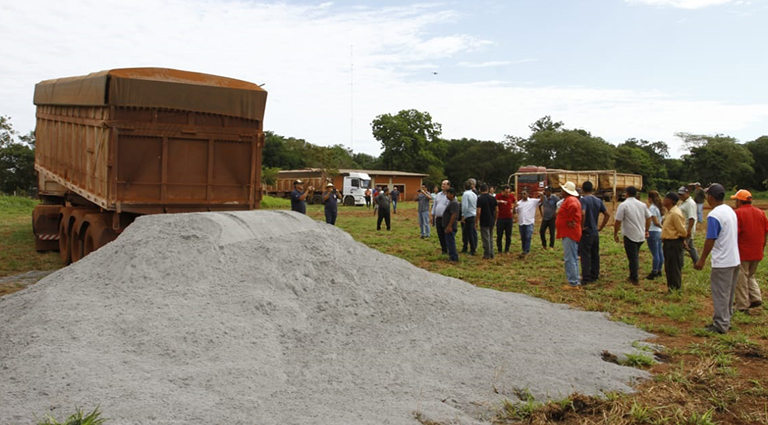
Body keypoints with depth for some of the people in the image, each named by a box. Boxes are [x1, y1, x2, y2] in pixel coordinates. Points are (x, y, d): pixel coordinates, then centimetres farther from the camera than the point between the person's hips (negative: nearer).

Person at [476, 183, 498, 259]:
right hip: (491, 221, 6)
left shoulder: (480, 199, -13)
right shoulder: (493, 198, 3)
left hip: (484, 222, -6)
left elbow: (479, 212, -17)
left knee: (486, 239, 1)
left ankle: (487, 255, 5)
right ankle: (491, 254, 19)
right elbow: (496, 210, 6)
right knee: (491, 238, 15)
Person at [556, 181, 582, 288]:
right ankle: (576, 281, 23)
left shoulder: (570, 200, -16)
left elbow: (573, 207, -37)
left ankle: (573, 283, -6)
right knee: (573, 258, 16)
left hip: (569, 234, -11)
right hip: (570, 234, 11)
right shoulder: (571, 199, 18)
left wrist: (570, 220, -26)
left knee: (569, 259, -8)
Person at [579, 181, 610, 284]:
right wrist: (601, 227, 10)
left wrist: (581, 226, -18)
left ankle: (586, 278, -2)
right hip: (595, 233, 7)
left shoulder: (583, 200, -14)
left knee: (585, 256, -3)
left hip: (586, 233, -7)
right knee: (595, 255, 15)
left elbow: (582, 213, -30)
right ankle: (595, 276, 24)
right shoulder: (598, 201, 7)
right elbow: (607, 214, 7)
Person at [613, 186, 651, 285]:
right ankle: (633, 276, 25)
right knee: (636, 256, 19)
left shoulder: (623, 205, -12)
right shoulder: (642, 205, 6)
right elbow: (648, 218, 14)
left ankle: (634, 279, 7)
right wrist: (646, 230, 25)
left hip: (630, 236, -6)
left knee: (632, 258, 1)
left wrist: (615, 234, -4)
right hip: (641, 235, 6)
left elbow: (618, 221, -14)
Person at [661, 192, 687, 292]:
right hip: (668, 242, 10)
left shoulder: (675, 213, -22)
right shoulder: (669, 212, 9)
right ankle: (671, 287, 30)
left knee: (675, 268, 1)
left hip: (674, 244, -10)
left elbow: (683, 231, -21)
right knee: (668, 267, 18)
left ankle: (676, 290, 11)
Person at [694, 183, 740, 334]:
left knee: (720, 294, 0)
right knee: (728, 294, 17)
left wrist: (701, 260, -11)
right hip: (735, 260, 9)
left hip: (722, 262, -9)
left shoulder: (714, 216, -18)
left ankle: (721, 325, 5)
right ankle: (726, 320, 26)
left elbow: (710, 241, -19)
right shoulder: (731, 211, 9)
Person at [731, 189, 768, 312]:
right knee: (750, 276, 24)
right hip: (757, 253, 7)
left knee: (741, 279, 4)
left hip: (742, 252, -7)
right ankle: (756, 298, 14)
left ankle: (742, 305, 10)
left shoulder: (738, 213, -13)